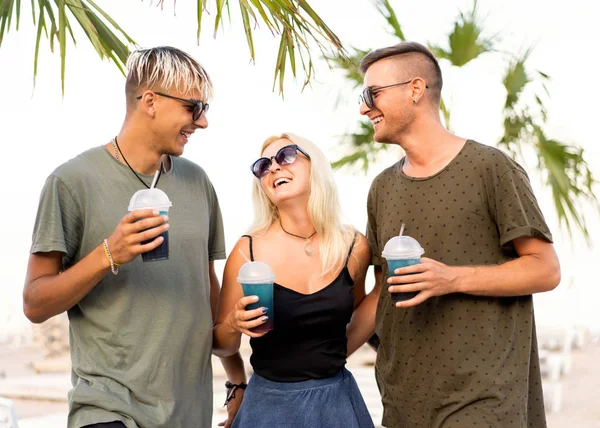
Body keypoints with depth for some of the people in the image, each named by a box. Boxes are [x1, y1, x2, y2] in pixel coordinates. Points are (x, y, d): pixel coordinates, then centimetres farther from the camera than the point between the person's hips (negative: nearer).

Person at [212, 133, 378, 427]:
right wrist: (234, 325, -20)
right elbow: (221, 346, -1)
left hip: (336, 401, 2)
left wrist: (331, 358, 6)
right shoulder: (247, 251, -9)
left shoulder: (354, 247, -4)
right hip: (269, 403, -1)